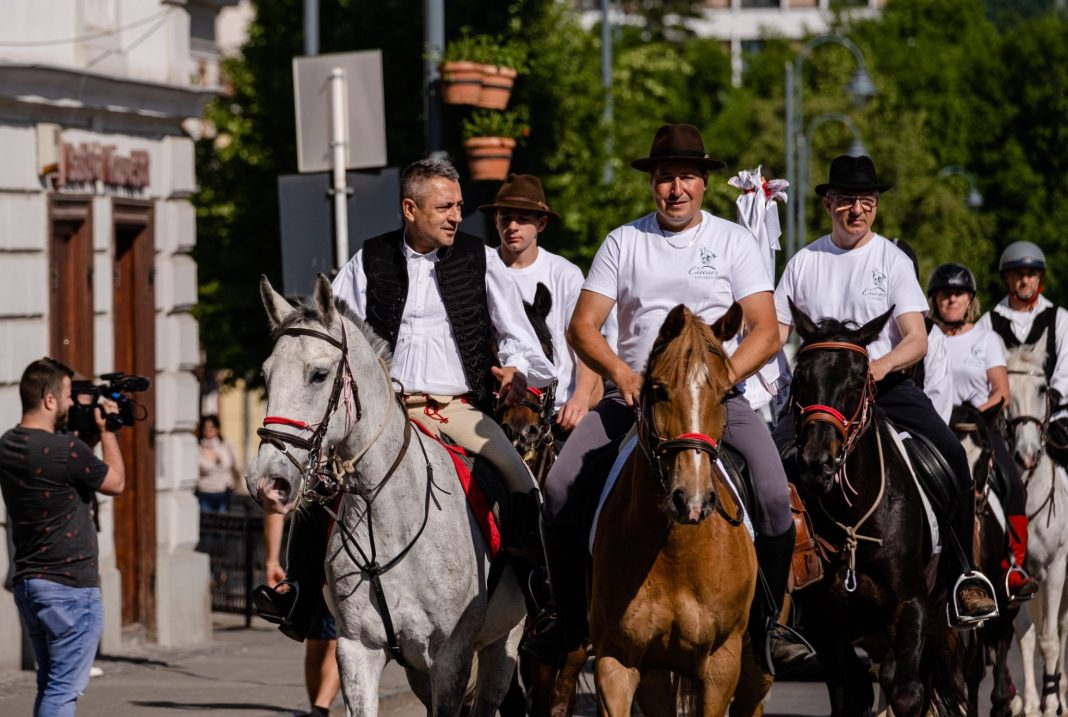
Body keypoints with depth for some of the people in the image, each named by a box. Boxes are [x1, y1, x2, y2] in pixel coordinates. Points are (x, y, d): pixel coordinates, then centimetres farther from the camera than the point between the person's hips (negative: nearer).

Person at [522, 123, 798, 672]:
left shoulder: (733, 241, 7)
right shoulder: (623, 242, 9)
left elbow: (766, 332, 0)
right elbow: (583, 326, 4)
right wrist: (622, 374, -14)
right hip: (633, 394, 1)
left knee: (774, 497, -23)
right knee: (560, 487, -19)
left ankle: (768, 622, -3)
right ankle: (567, 617, -1)